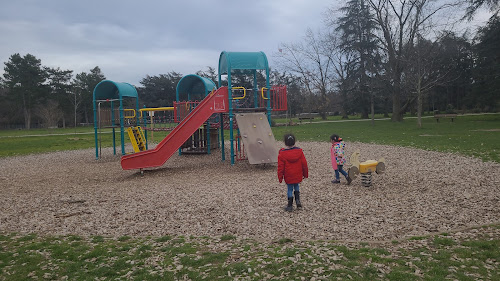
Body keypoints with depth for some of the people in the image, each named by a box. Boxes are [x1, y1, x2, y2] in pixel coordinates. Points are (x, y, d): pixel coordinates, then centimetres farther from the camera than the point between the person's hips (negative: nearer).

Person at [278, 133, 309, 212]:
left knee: (290, 189, 9)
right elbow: (304, 164, 1)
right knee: (296, 186, 25)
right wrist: (305, 174, 13)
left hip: (288, 177, -3)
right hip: (298, 176, 3)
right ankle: (298, 200, 14)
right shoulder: (299, 151, -6)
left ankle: (290, 206, 16)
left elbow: (280, 167, -9)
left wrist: (280, 177, 1)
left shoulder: (282, 154, -13)